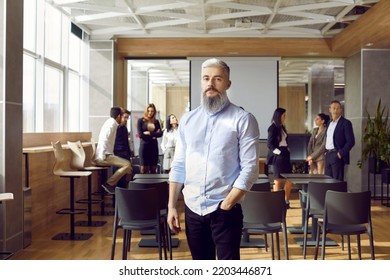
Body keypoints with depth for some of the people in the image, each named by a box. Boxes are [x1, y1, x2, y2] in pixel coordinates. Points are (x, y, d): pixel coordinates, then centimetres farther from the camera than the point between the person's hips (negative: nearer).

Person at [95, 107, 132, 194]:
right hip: (104, 156, -10)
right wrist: (102, 156, -26)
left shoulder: (110, 122, 18)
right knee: (127, 165, -20)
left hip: (107, 155, 10)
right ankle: (109, 184, -17)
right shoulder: (112, 123, -11)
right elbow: (104, 139, -24)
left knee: (127, 163, 11)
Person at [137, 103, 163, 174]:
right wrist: (154, 135, -5)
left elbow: (160, 133, -1)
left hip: (154, 146, 3)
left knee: (153, 169, 3)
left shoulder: (156, 122, 11)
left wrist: (149, 133, -11)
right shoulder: (141, 121, 2)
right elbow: (140, 135, -8)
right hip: (144, 145, -3)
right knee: (143, 169, -6)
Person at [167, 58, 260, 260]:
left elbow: (250, 168, -10)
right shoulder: (188, 120, 9)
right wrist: (172, 206, 6)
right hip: (192, 208, 4)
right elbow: (179, 166, 10)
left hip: (225, 210, -4)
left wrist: (226, 205, -14)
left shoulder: (243, 120, -6)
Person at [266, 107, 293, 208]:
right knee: (278, 180, -2)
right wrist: (279, 152, -17)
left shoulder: (282, 127, 14)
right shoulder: (273, 128, -11)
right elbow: (269, 144, -14)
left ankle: (286, 201, 16)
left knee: (289, 179, 7)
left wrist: (287, 150, 5)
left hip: (285, 155, 8)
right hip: (277, 156, -8)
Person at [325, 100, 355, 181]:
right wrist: (326, 153, 12)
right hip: (328, 155, 7)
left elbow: (351, 141, -11)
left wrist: (341, 153, -16)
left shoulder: (345, 123, -6)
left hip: (337, 156, -7)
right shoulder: (329, 123, 16)